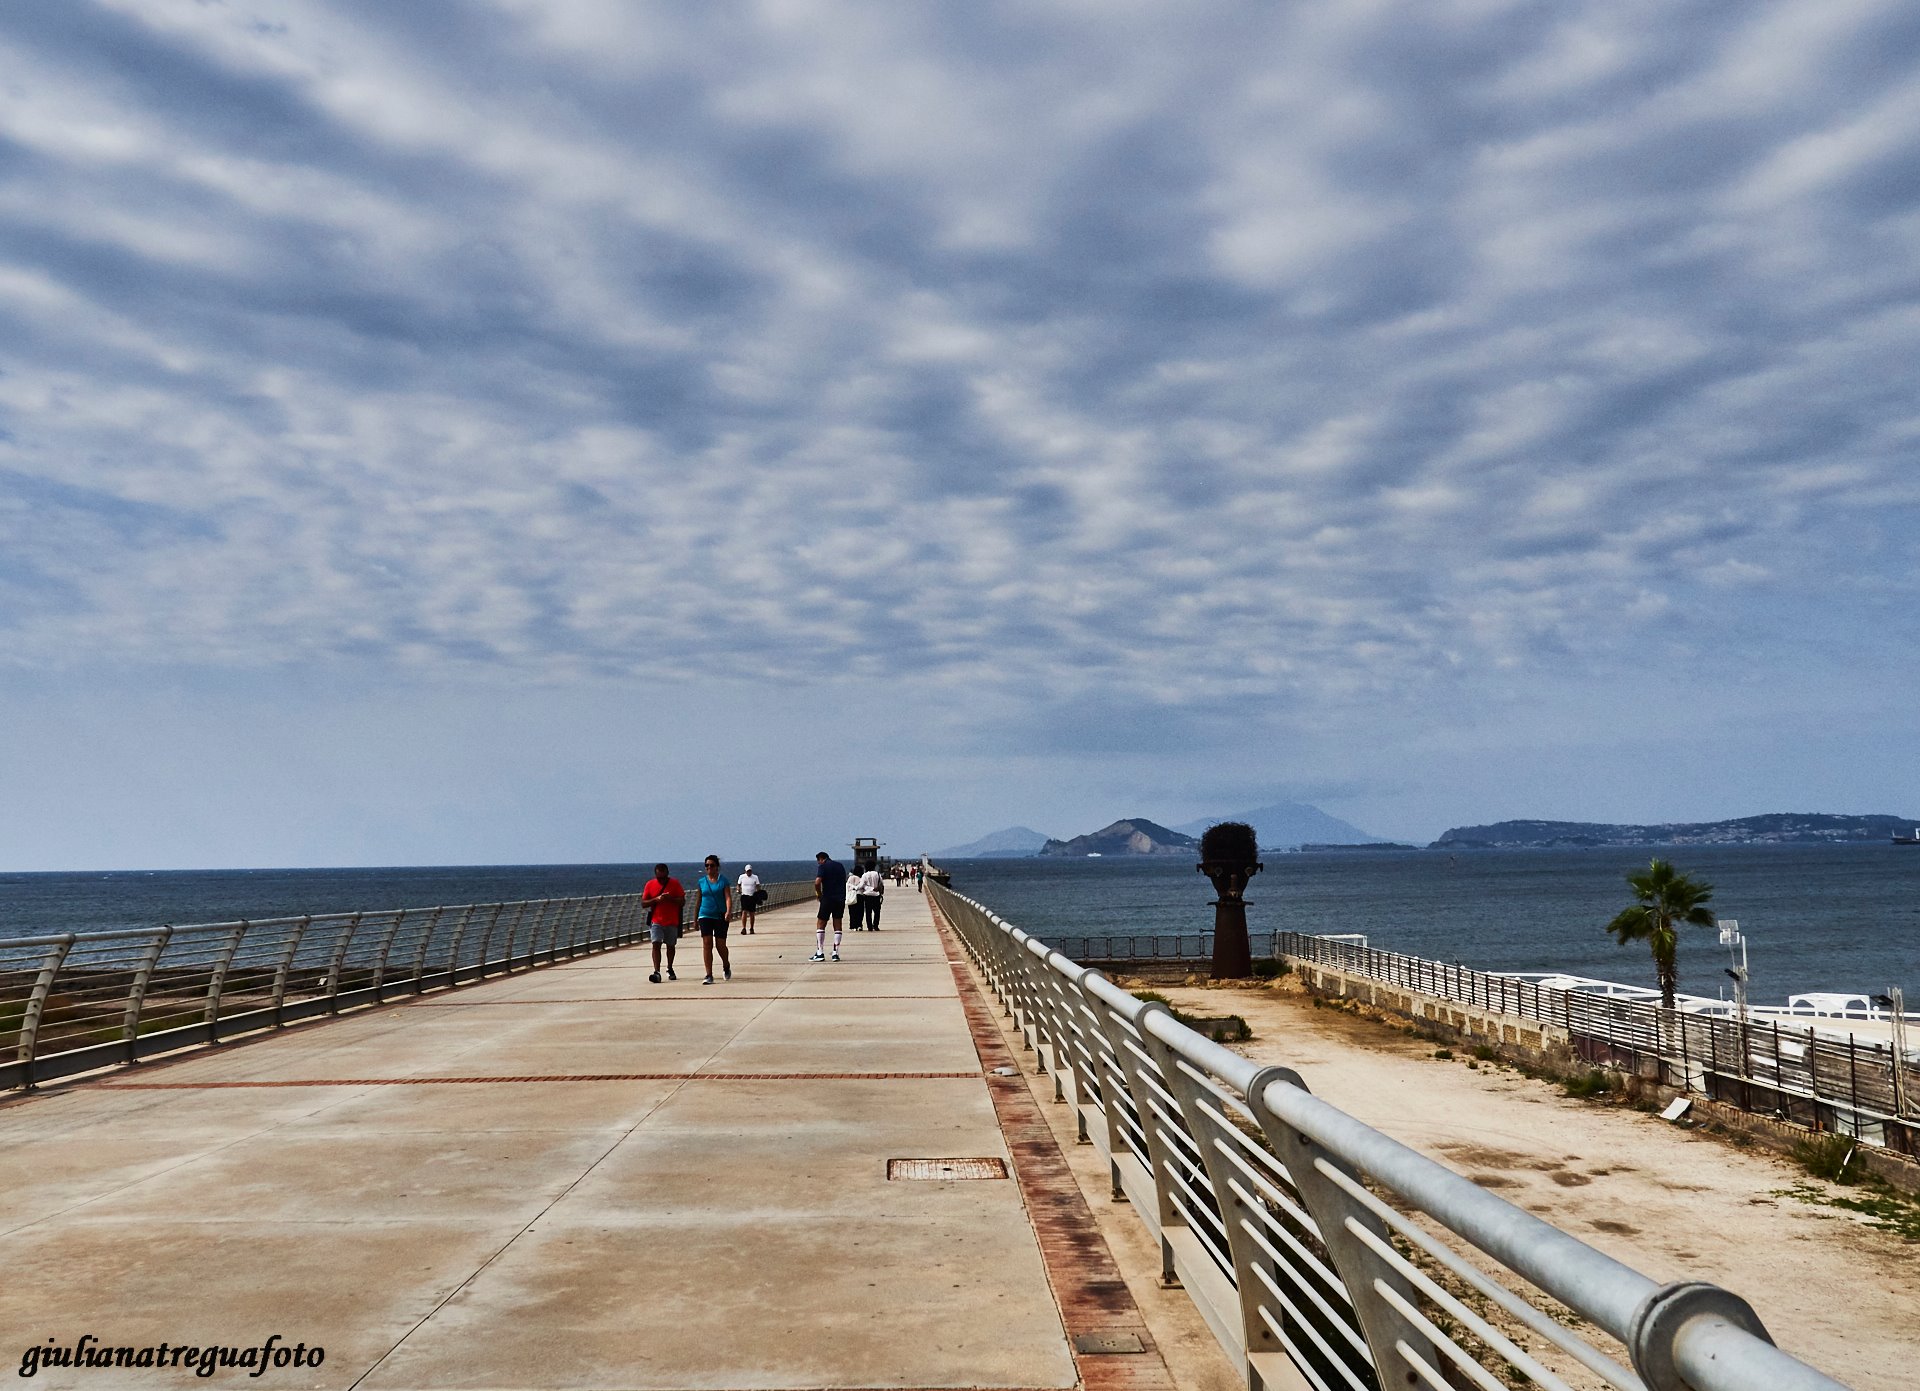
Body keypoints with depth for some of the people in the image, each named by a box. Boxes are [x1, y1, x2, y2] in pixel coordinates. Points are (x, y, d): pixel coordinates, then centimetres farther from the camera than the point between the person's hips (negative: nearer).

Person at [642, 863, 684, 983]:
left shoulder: (675, 883, -2)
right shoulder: (650, 884, 1)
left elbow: (682, 902, -5)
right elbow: (643, 904, 0)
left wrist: (670, 898, -21)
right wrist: (656, 899, -16)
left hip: (672, 922, 1)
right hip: (656, 921, 0)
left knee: (670, 946, 12)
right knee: (656, 944, -15)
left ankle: (670, 969, 32)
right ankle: (656, 972, -21)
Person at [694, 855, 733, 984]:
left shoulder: (723, 881, -1)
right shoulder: (701, 882, 7)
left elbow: (728, 897, -11)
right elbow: (699, 900, 15)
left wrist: (729, 911, -28)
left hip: (720, 916, -2)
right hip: (705, 915, 2)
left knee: (720, 945, 1)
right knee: (707, 944, -10)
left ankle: (726, 966, 33)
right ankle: (709, 976, -9)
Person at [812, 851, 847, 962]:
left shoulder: (822, 866, -4)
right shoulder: (840, 865, 14)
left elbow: (817, 882, -17)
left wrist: (819, 894, -3)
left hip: (828, 898, -5)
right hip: (841, 898, 5)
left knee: (821, 924, 5)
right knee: (837, 926, 8)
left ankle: (820, 952, 2)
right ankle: (836, 953, 4)